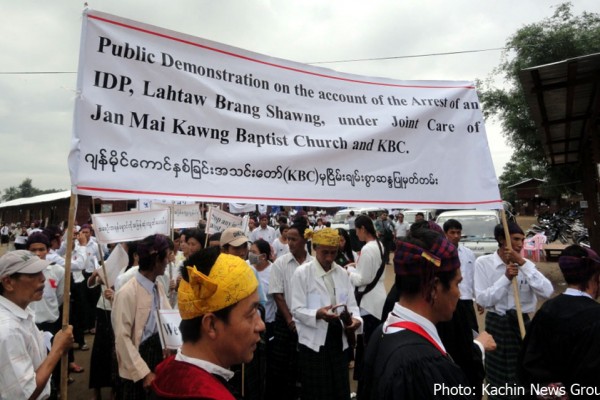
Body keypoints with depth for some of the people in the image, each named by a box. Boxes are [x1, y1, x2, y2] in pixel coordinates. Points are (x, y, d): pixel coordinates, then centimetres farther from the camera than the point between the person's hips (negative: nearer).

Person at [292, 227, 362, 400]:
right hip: (313, 342, -4)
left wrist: (356, 318, -17)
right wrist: (318, 314, -29)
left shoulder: (342, 273, 6)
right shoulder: (302, 273, -9)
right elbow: (297, 310, -12)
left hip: (338, 340, 4)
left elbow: (351, 304, 4)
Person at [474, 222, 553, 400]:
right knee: (498, 378, 14)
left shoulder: (526, 264, 1)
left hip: (522, 322, 3)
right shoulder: (483, 263, -10)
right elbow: (482, 299, -15)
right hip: (496, 324, -3)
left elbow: (547, 292, -14)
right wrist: (506, 278, -21)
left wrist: (523, 263, -18)